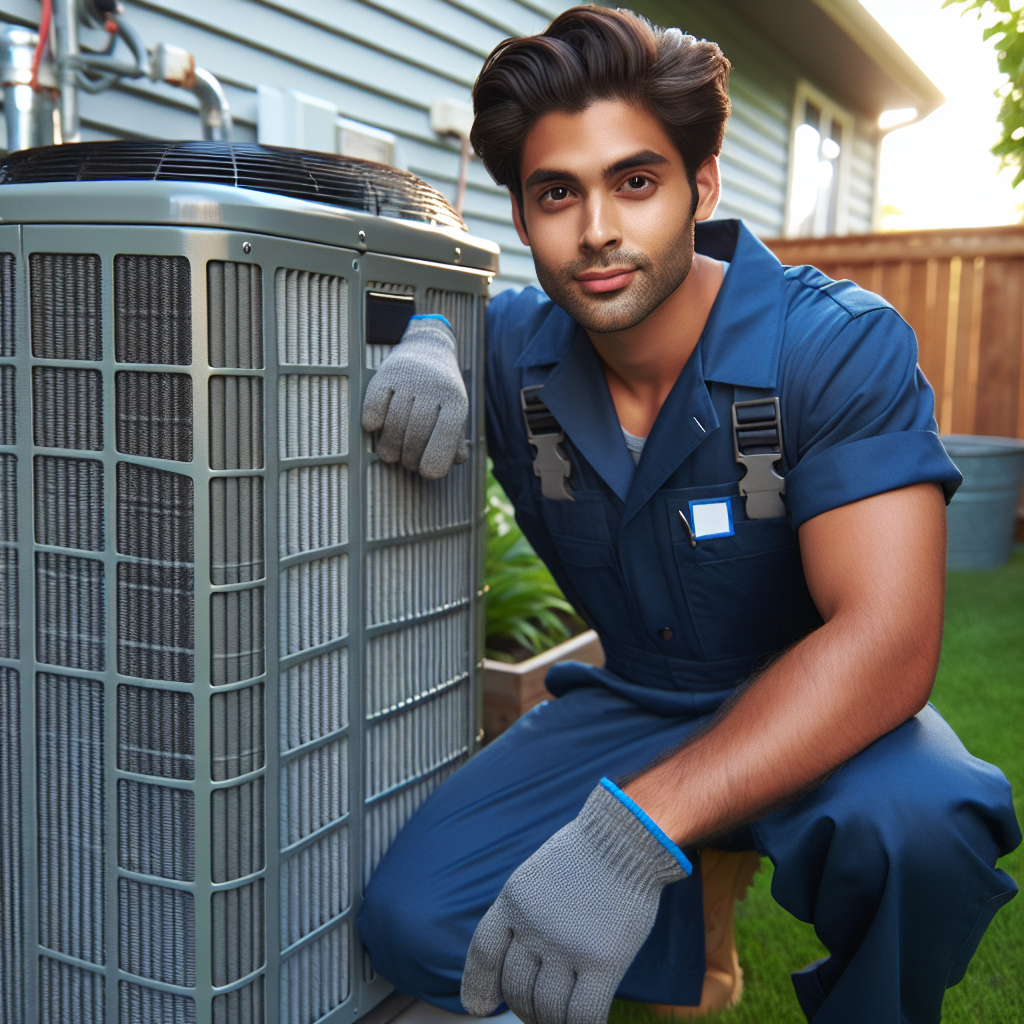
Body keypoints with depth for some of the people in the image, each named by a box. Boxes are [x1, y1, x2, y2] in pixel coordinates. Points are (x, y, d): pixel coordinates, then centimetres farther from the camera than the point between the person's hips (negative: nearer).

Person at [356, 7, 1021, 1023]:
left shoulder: (840, 346, -20)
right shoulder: (510, 348, -8)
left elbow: (886, 641, -31)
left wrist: (635, 828, -43)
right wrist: (424, 333, -15)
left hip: (815, 715, -3)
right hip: (628, 703, 4)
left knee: (917, 822, -38)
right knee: (411, 922, -17)